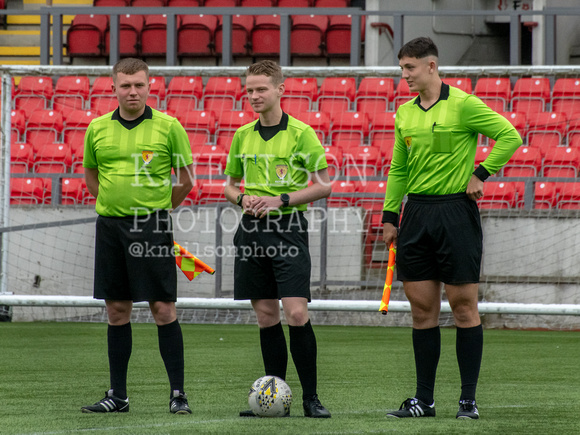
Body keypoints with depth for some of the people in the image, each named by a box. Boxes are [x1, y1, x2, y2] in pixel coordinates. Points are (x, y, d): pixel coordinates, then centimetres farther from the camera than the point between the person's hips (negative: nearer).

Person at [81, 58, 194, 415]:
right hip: (110, 225, 4)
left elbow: (185, 178, 5)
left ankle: (178, 394, -1)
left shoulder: (168, 127, -3)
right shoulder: (98, 129, 6)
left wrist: (159, 209, 7)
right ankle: (117, 395, 14)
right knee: (117, 311, 8)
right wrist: (111, 203, 12)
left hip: (152, 227, -4)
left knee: (163, 308, -6)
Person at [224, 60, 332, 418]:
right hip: (252, 228, 5)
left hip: (289, 226, -5)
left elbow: (324, 186, -5)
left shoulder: (301, 133, -3)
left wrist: (280, 199, -13)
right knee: (266, 315, 5)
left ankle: (311, 398, -5)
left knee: (296, 312, -12)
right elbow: (230, 184, 21)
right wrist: (243, 198, -1)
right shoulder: (243, 136, 12)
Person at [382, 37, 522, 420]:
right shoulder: (405, 113, 12)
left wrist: (481, 174, -11)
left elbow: (510, 136, -10)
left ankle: (468, 400, 1)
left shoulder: (463, 105, -7)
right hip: (417, 213, 6)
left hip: (455, 212, -6)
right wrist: (390, 215, 14)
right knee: (422, 310, 6)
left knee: (464, 308, -3)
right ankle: (424, 399, 11)